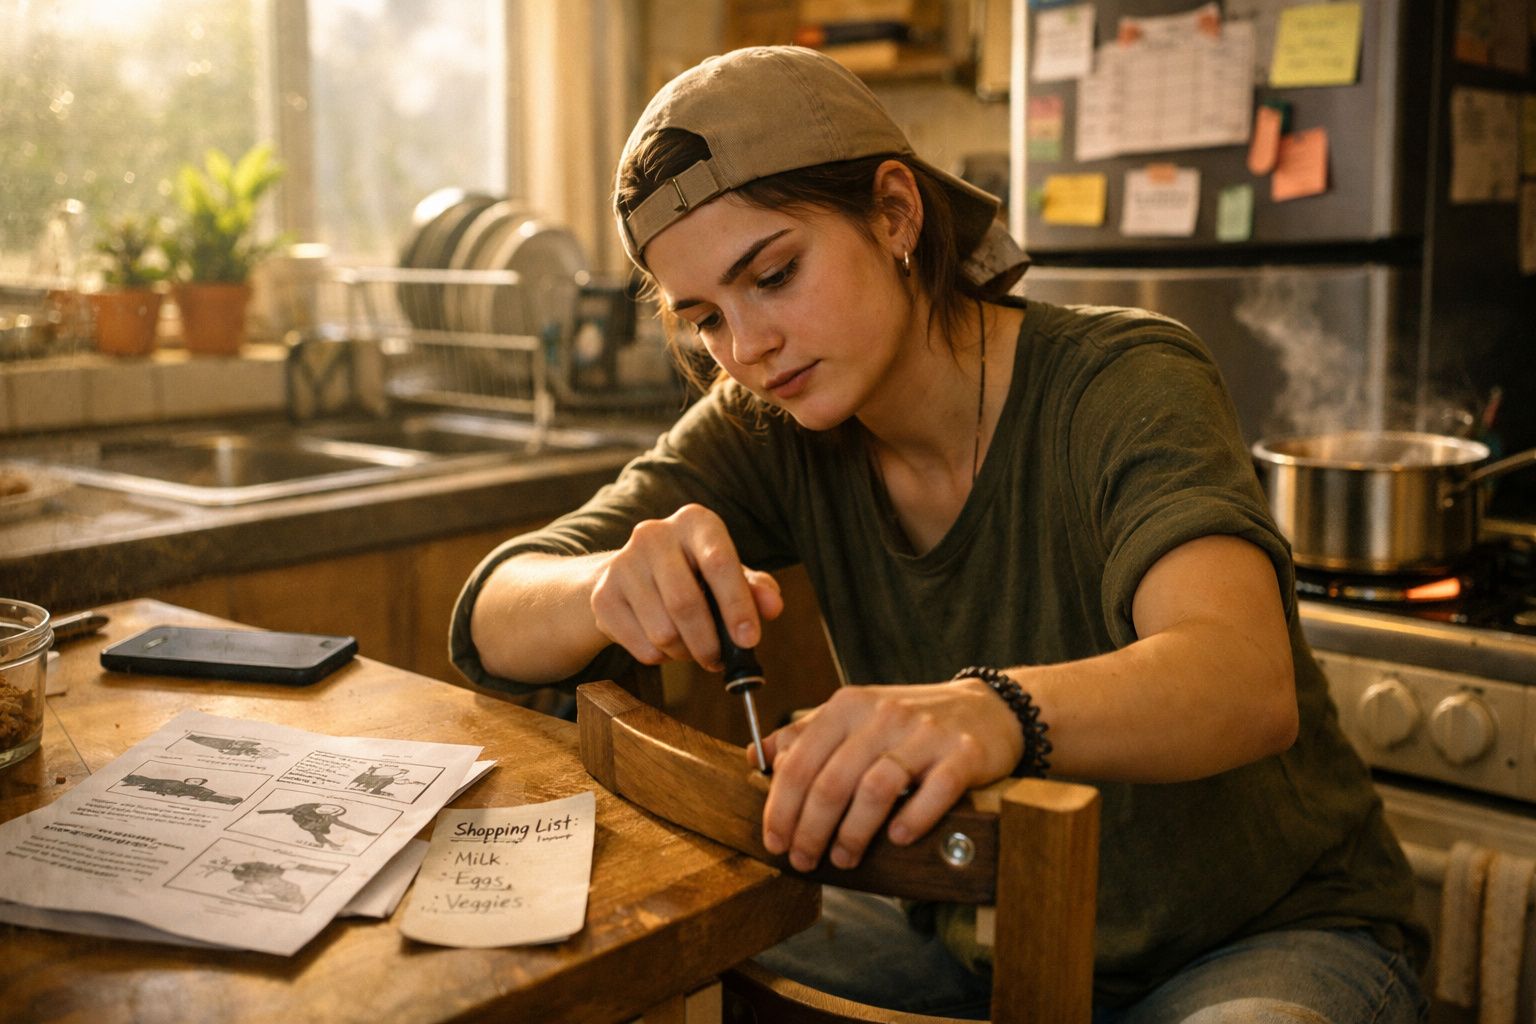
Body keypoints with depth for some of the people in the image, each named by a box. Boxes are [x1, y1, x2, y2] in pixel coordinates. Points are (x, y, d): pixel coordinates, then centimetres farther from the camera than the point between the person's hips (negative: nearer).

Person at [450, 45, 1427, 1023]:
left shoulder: (1125, 384, -20)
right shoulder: (771, 433, -6)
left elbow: (1250, 683, -37)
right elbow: (493, 620, -11)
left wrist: (998, 709, -57)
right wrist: (610, 592, -34)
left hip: (1273, 935, -3)